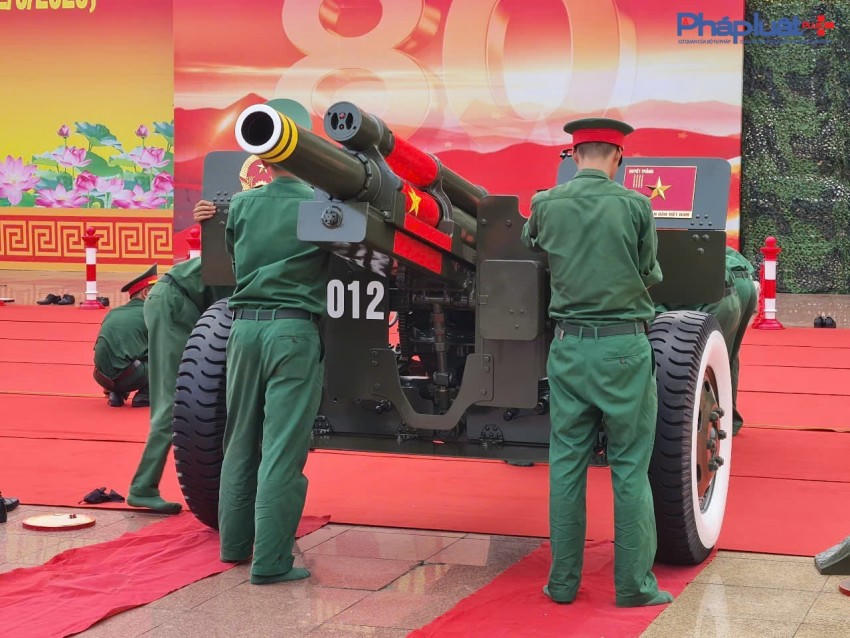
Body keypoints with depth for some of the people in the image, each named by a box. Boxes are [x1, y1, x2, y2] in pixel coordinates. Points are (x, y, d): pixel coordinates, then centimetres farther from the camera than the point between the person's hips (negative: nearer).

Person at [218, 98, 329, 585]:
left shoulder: (242, 205, 4)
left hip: (245, 325, 5)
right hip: (294, 329, -5)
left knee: (240, 441, 16)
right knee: (282, 450, -3)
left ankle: (235, 543, 27)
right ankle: (271, 561, -2)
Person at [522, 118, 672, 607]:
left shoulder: (546, 205, -1)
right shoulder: (635, 205, -8)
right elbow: (651, 275, 2)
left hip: (570, 346, 3)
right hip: (624, 347, -3)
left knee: (566, 465, 10)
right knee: (630, 469, 5)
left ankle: (563, 581, 15)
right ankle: (635, 585, 9)